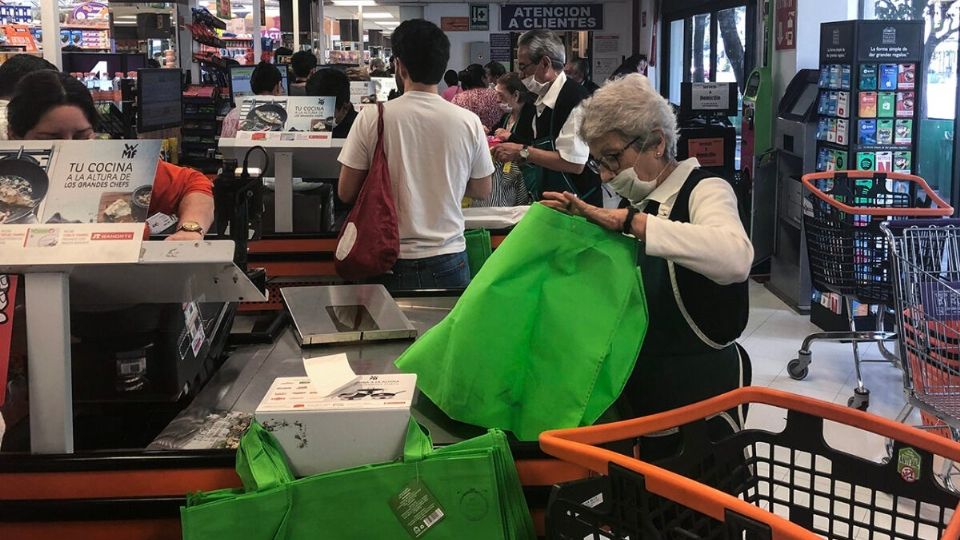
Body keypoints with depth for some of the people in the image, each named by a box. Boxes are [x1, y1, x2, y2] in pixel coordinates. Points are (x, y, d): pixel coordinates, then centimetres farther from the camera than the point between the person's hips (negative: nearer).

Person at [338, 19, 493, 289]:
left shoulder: (371, 118, -9)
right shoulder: (468, 122, -6)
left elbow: (346, 193, -3)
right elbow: (482, 192, 6)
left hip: (392, 263, -1)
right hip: (448, 260, 1)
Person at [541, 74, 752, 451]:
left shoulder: (704, 190, -11)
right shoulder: (641, 203, 10)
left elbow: (735, 258, -35)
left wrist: (627, 221, -34)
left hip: (701, 390, -7)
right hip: (641, 385, 7)